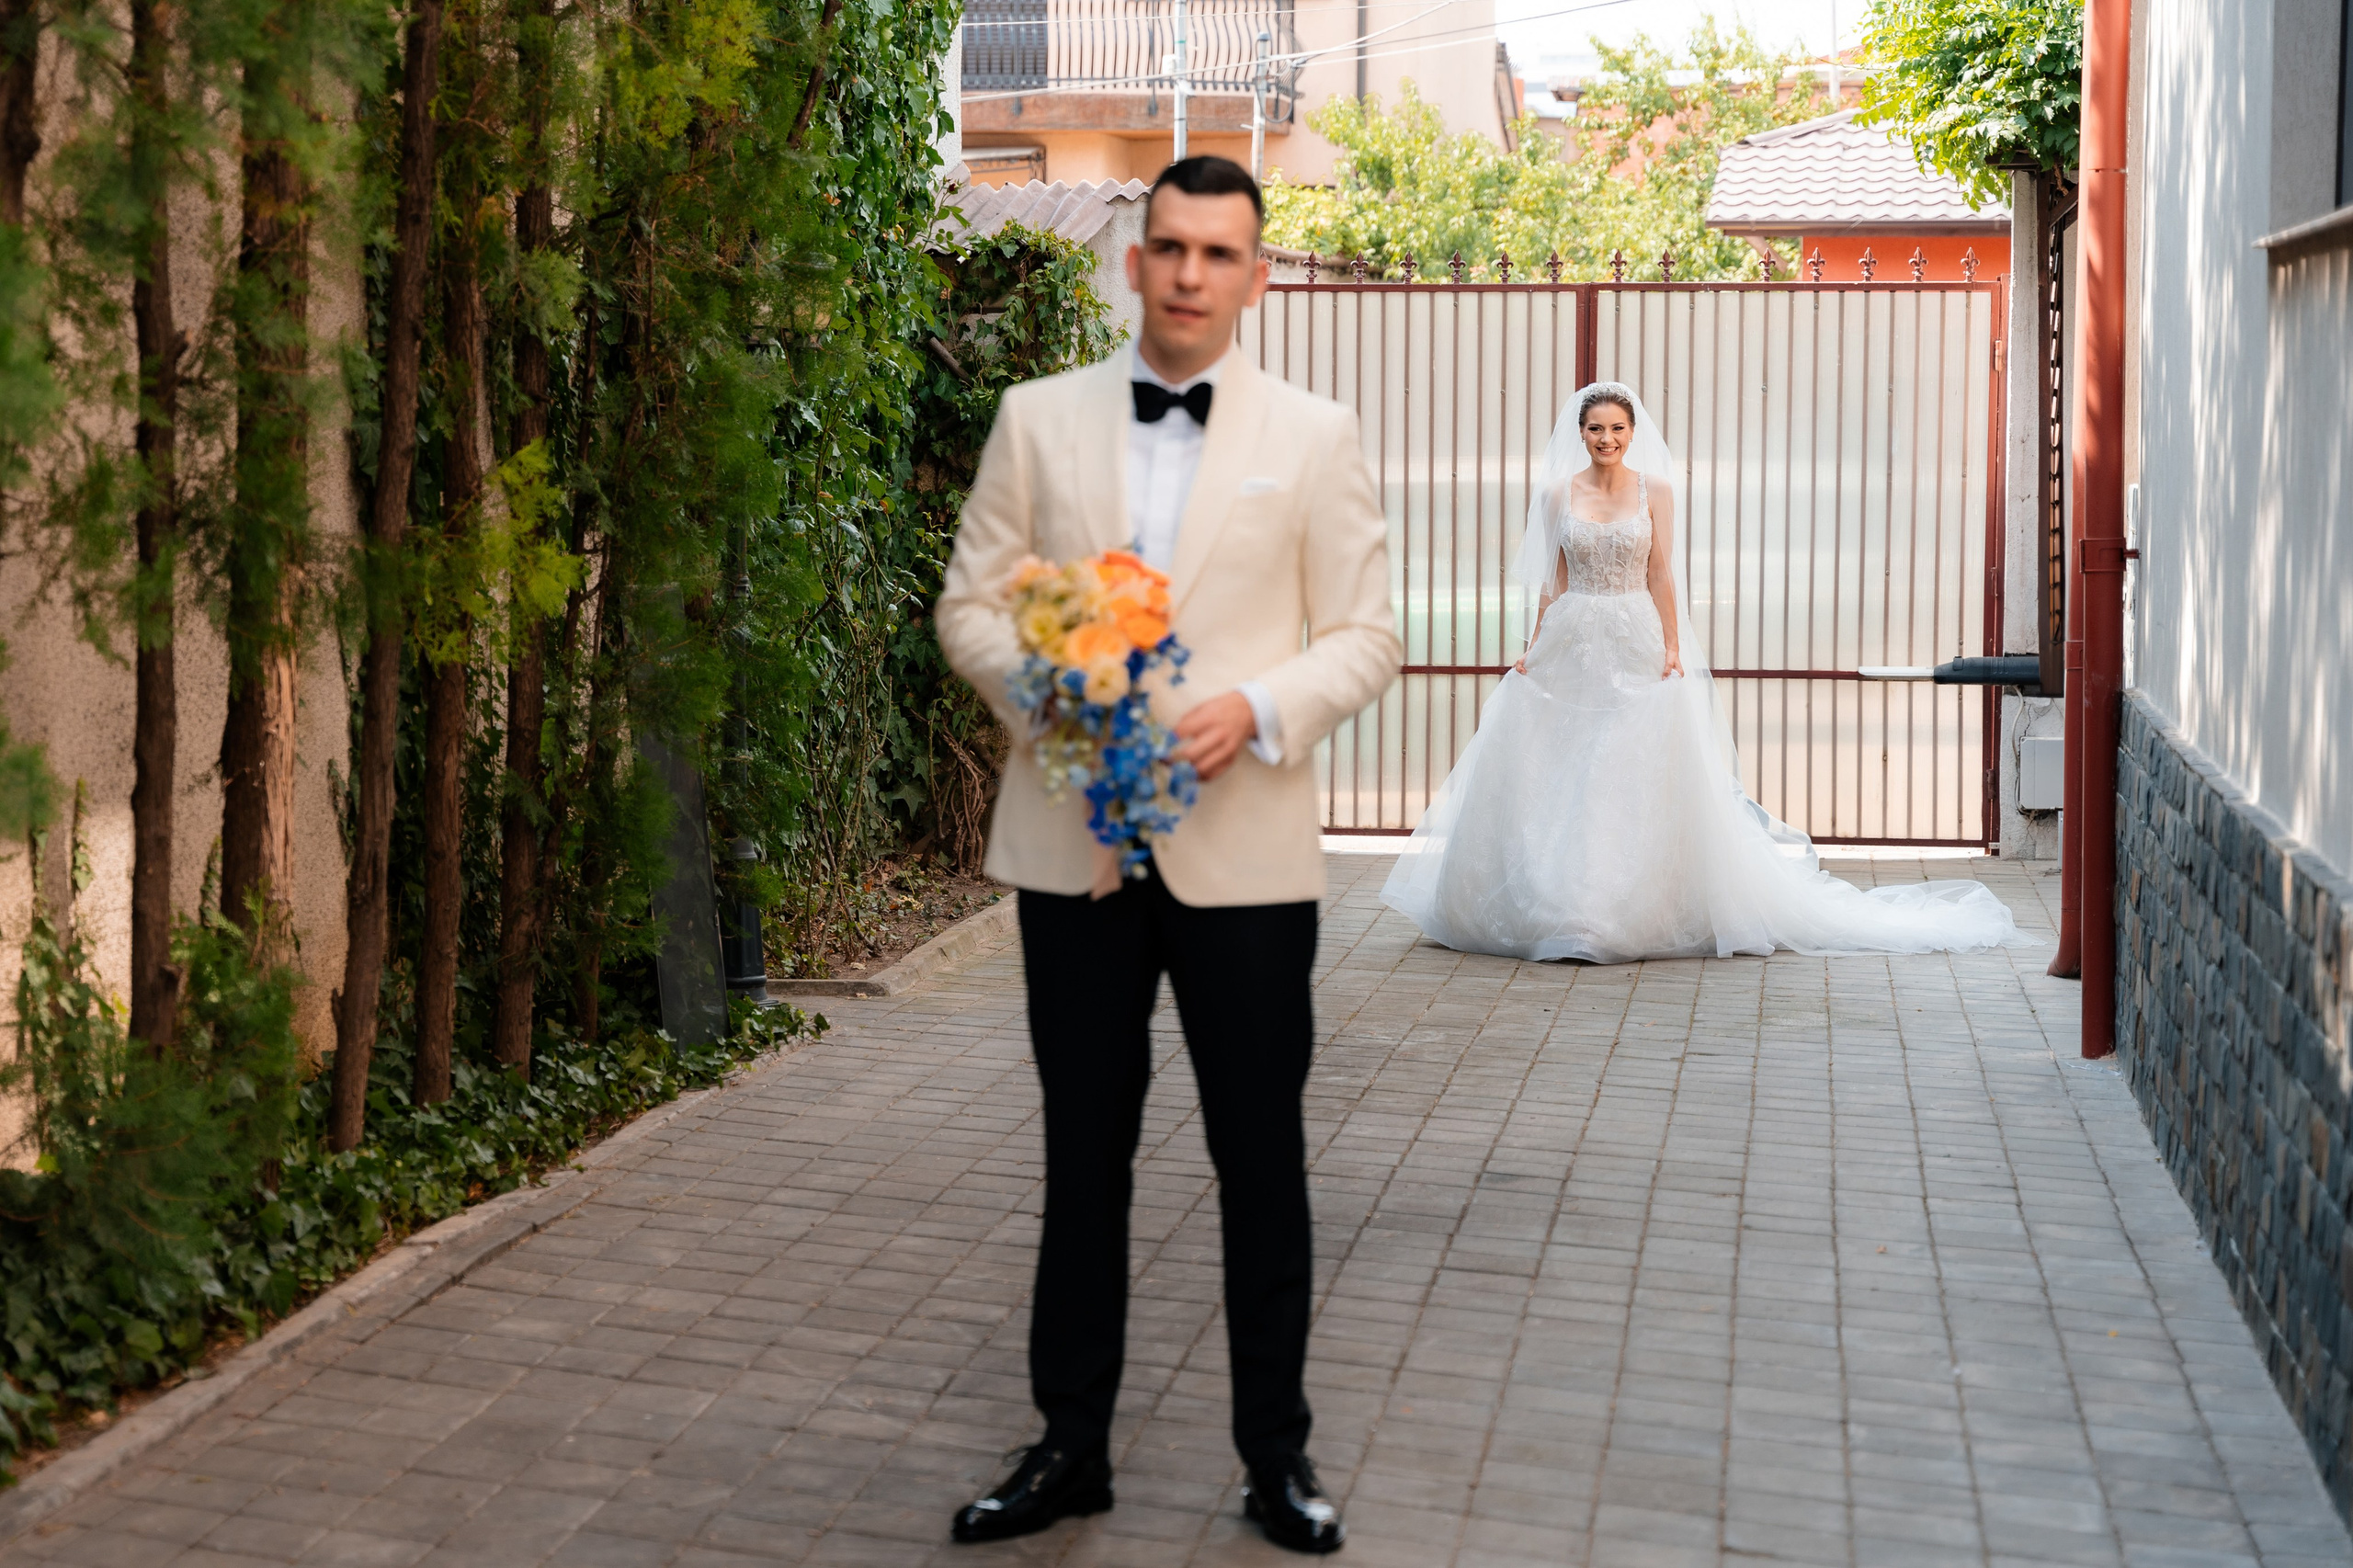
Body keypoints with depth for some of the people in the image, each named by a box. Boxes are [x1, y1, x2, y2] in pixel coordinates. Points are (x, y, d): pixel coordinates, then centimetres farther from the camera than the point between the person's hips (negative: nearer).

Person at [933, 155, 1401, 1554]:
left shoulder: (1316, 436, 2)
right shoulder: (1039, 420, 6)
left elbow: (1365, 636, 0)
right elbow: (971, 603, 6)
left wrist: (1255, 709, -17)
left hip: (1244, 848, -1)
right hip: (1073, 844, 2)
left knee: (1264, 1163, 8)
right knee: (1083, 1157, 13)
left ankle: (1278, 1455, 24)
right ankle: (1072, 1447, 27)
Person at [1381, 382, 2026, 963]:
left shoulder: (1655, 490, 3)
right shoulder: (1557, 493, 6)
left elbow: (1661, 576, 0)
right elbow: (1552, 580, 7)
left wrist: (1671, 648, -9)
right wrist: (1534, 649, 1)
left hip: (1637, 645, -1)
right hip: (1571, 646, 1)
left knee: (1643, 779, -6)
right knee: (1558, 778, 0)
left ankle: (1639, 908, -2)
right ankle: (1561, 906, 9)